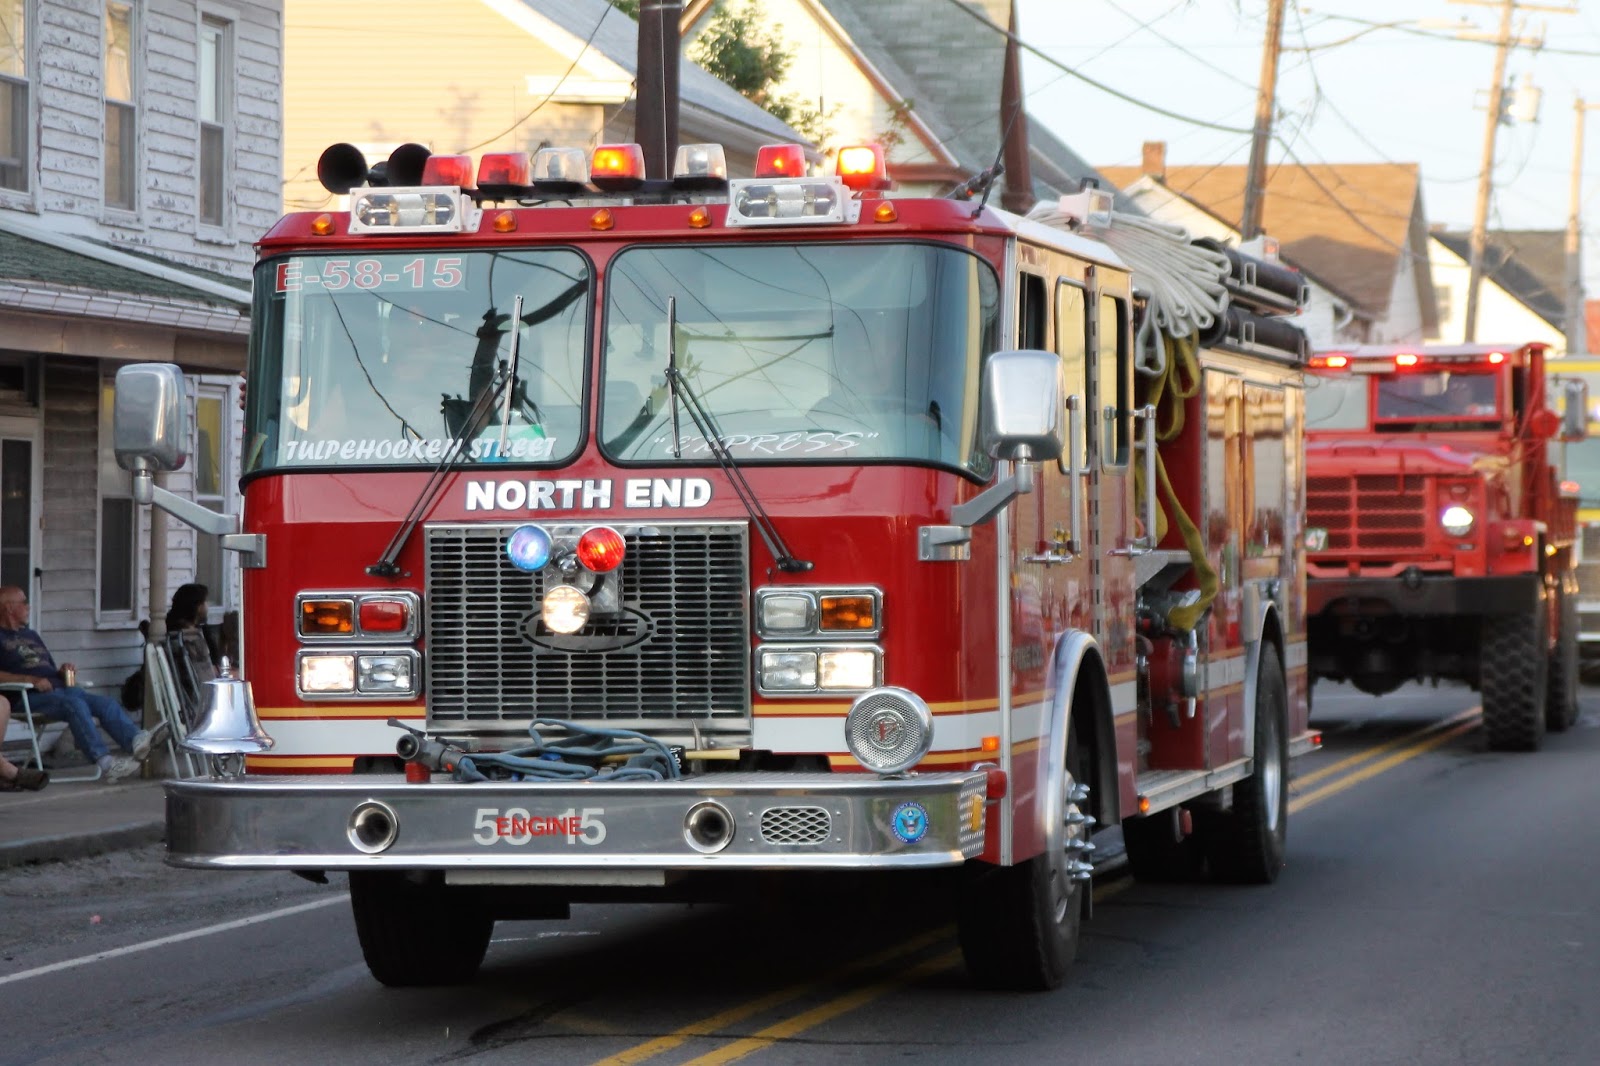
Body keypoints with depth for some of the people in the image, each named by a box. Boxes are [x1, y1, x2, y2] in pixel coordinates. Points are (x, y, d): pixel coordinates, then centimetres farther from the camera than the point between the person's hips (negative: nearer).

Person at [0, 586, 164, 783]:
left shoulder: (31, 635, 32)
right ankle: (104, 762, -46)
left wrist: (63, 671, 9)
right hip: (29, 696, -8)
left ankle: (136, 740, -40)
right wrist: (31, 680, -19)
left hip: (60, 688, 8)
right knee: (75, 704, -34)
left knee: (106, 703, -17)